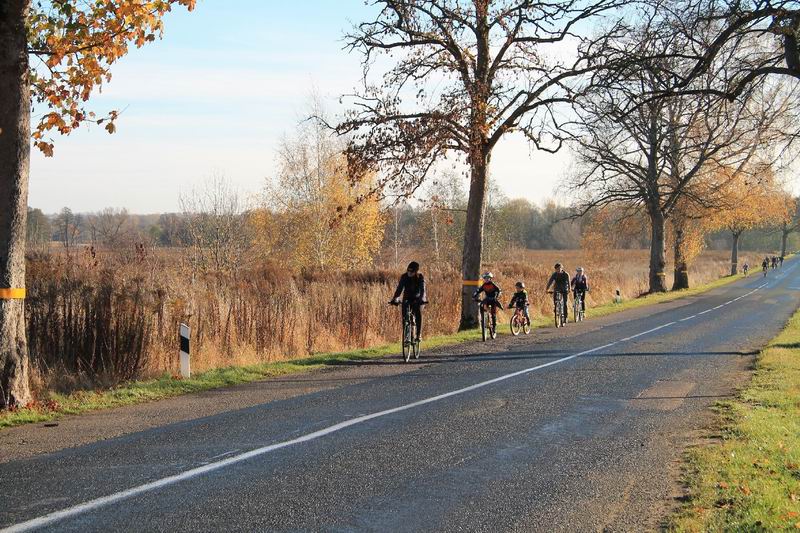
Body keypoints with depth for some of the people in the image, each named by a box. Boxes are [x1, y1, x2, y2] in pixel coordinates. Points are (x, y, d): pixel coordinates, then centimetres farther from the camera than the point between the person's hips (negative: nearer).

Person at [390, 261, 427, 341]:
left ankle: (419, 335, -18)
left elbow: (422, 289, -29)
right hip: (407, 299, 2)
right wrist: (395, 298, -38)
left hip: (417, 299, -2)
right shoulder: (404, 277, -15)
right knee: (405, 316, -14)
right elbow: (399, 288, -22)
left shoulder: (420, 277, -18)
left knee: (418, 313, -24)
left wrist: (422, 299, -47)